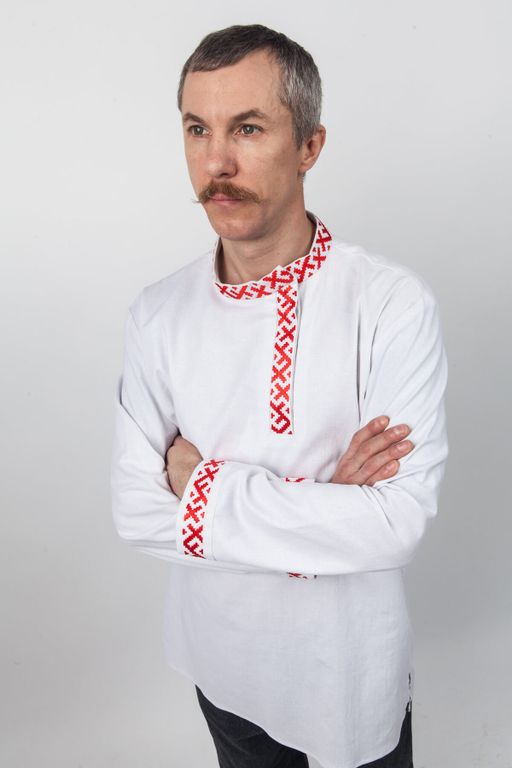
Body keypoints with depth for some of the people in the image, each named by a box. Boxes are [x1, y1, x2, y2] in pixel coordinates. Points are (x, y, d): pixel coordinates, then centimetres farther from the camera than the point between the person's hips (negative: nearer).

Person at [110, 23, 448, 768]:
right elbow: (135, 508, -13)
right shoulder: (158, 314, -10)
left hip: (350, 659, -3)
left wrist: (206, 483, -21)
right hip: (218, 651, 3)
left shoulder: (394, 305, -21)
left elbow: (398, 521, -26)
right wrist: (320, 505, -22)